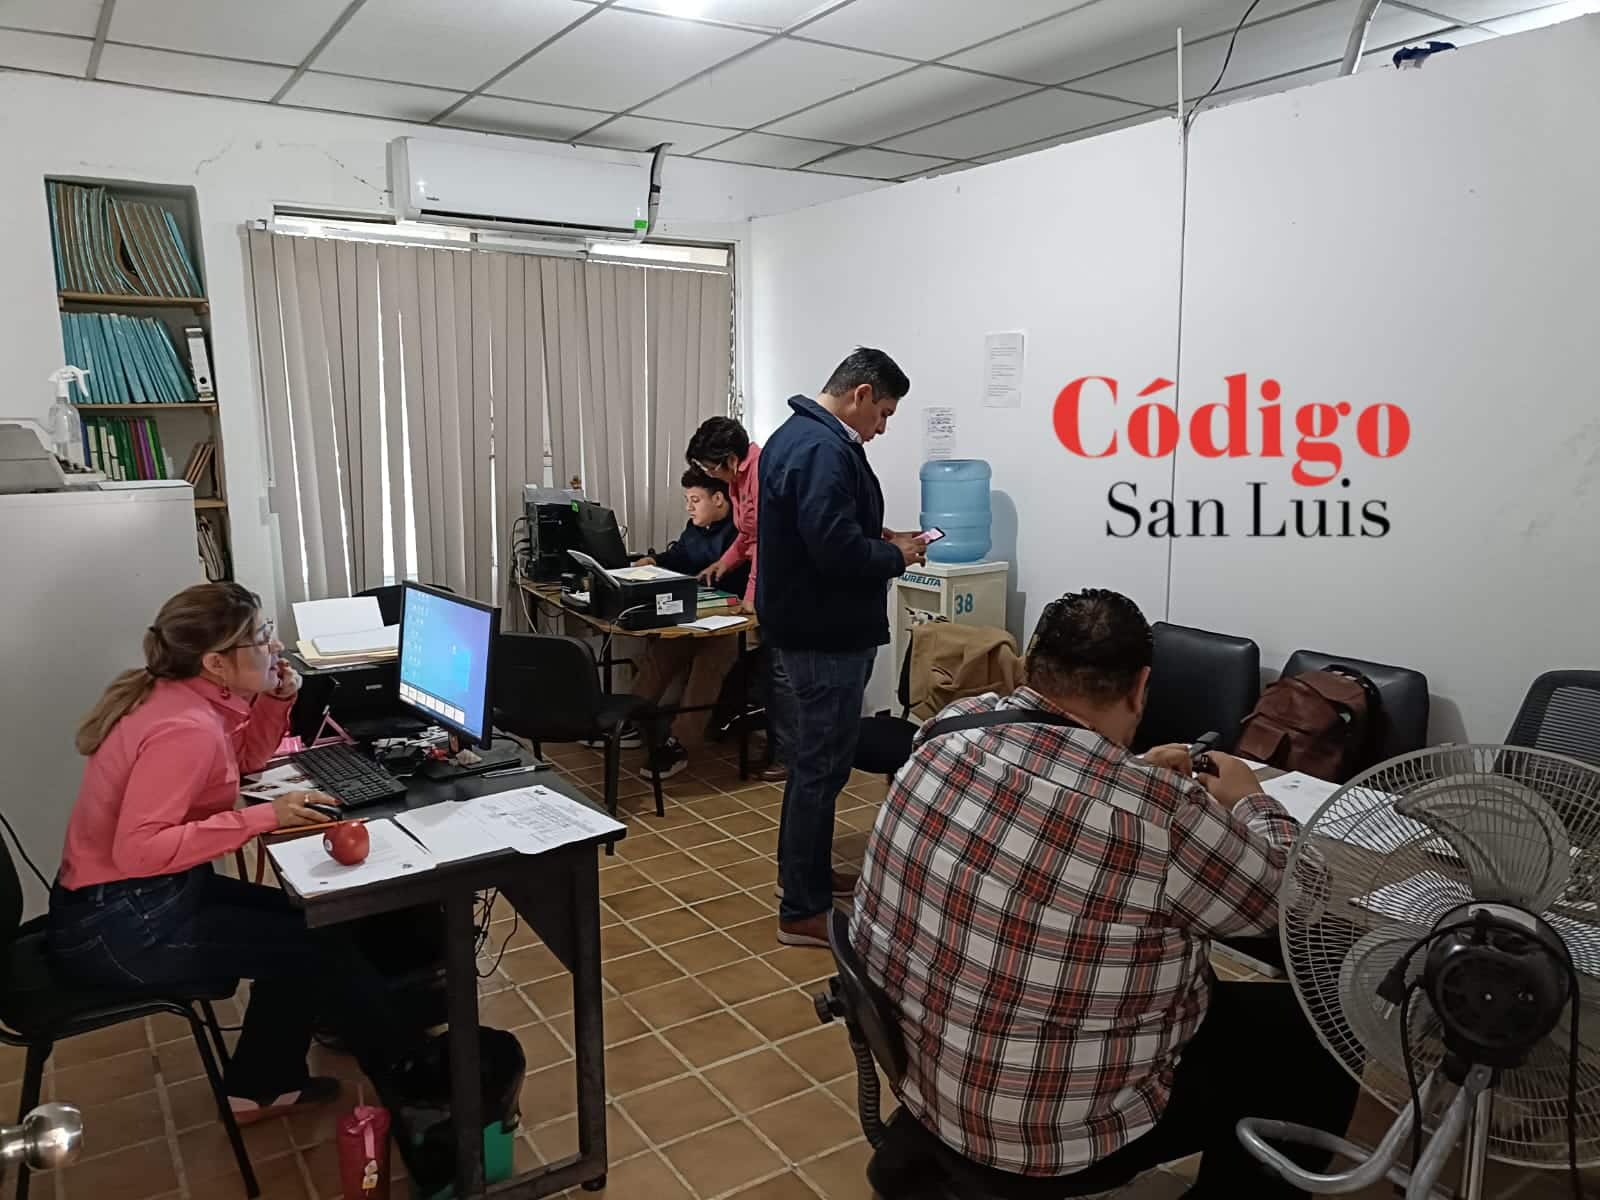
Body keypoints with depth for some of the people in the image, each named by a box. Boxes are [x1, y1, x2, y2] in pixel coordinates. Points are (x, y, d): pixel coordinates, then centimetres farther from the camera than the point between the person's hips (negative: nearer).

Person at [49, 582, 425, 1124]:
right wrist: (263, 817, -33)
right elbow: (138, 850, -34)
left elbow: (244, 759, 17)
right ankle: (404, 1070, 16)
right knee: (318, 944, -3)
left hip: (137, 899, 10)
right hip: (118, 926, -10)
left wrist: (277, 699, 0)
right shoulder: (185, 728, -28)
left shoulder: (186, 696, 2)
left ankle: (261, 1086, 26)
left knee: (299, 923, 15)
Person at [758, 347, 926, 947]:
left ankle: (803, 870, 36)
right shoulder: (823, 449, -22)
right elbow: (838, 550, -29)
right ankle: (803, 912, 8)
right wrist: (896, 556, -11)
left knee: (809, 758, 21)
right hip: (825, 637, -11)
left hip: (800, 627, 11)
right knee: (821, 768, -2)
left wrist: (879, 538, 9)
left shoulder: (794, 434, 13)